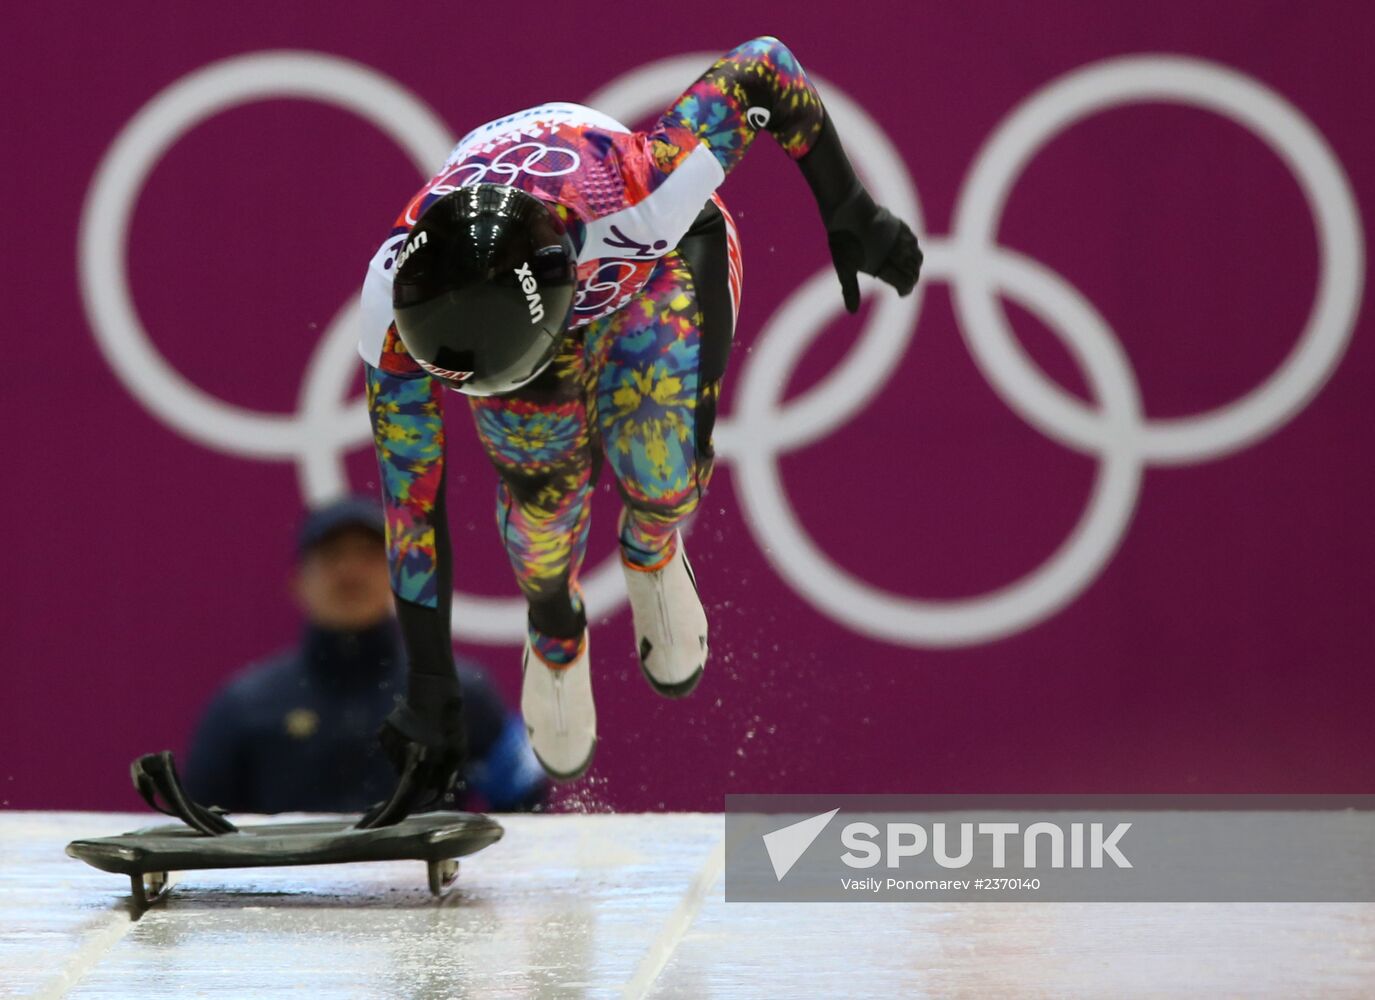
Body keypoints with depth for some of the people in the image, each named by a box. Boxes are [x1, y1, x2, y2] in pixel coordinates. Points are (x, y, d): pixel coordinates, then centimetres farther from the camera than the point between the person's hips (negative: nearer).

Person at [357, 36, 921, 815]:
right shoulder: (395, 305, -39)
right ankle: (556, 633, 25)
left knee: (662, 470, -23)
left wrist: (851, 216, -18)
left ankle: (651, 550, 16)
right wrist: (430, 691, -25)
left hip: (661, 258, -1)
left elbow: (765, 67, -30)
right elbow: (409, 493, -28)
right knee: (544, 494, -12)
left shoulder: (638, 192, -47)